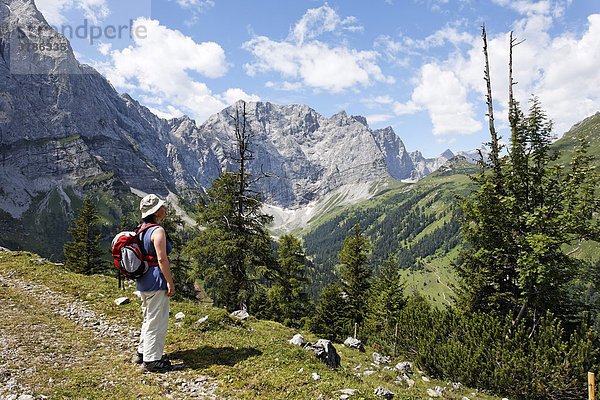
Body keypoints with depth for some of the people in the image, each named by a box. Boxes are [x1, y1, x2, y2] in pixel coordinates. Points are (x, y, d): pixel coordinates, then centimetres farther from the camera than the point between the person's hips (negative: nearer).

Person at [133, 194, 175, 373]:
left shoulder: (142, 229, 11)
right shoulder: (158, 231, -18)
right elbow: (162, 259, -22)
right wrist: (170, 282, -16)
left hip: (143, 281, 10)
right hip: (156, 282, -10)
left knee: (149, 318, 22)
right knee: (158, 321, 1)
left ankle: (143, 353, 34)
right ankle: (152, 360, 10)